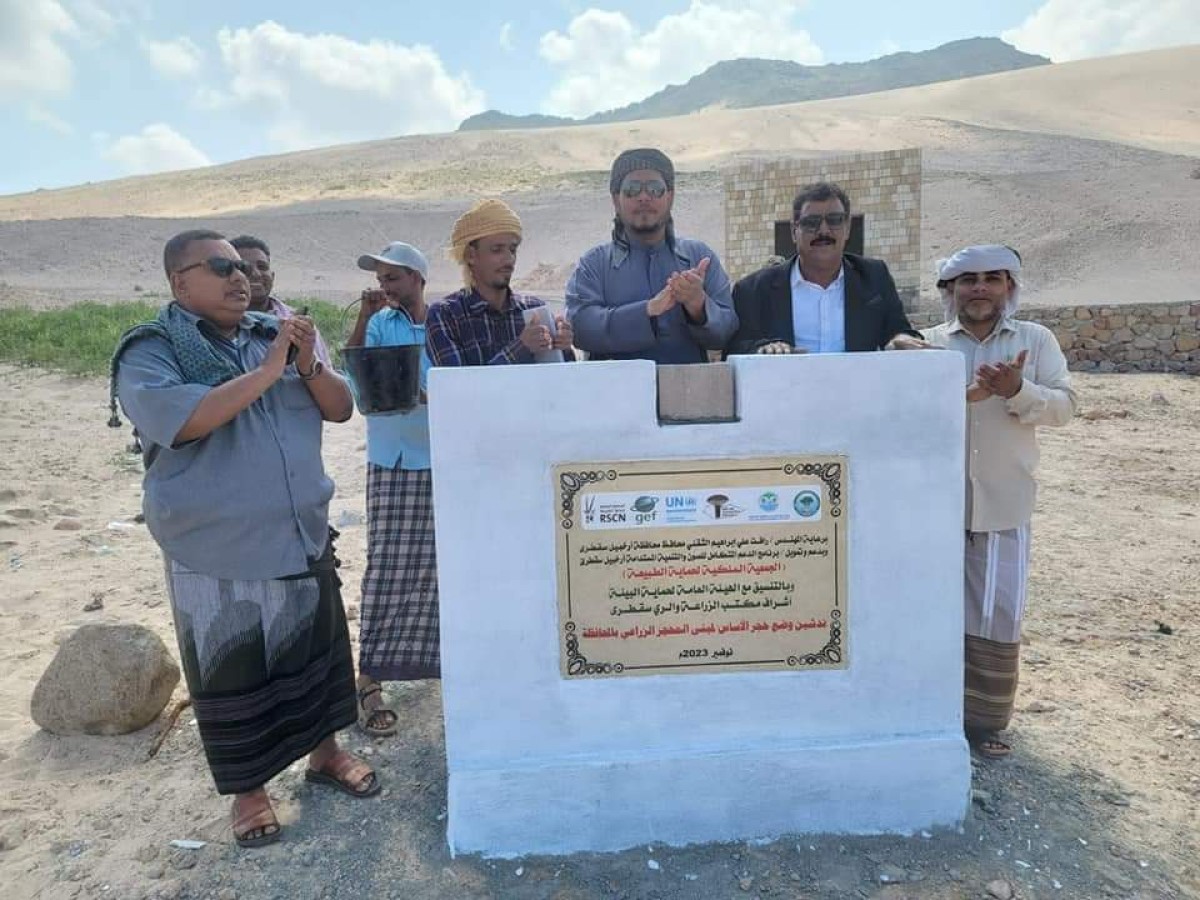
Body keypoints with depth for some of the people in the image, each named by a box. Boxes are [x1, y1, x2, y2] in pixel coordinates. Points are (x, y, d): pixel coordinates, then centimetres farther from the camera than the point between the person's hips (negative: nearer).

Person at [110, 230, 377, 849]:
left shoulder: (274, 334, 6)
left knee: (317, 653, 17)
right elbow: (181, 420, -26)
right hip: (216, 553, -4)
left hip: (303, 538, 5)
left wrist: (308, 363, -15)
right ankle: (247, 789, 30)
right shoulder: (150, 351, -7)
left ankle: (324, 752, 38)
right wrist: (267, 371, -23)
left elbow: (340, 408, 3)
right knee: (231, 676, 9)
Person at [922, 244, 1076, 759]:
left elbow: (1063, 407, -3)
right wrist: (964, 394, -25)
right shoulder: (928, 343, 2)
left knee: (997, 618, 3)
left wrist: (1018, 390, -22)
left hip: (1003, 505, 0)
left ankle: (984, 720, 21)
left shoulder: (1036, 340, 4)